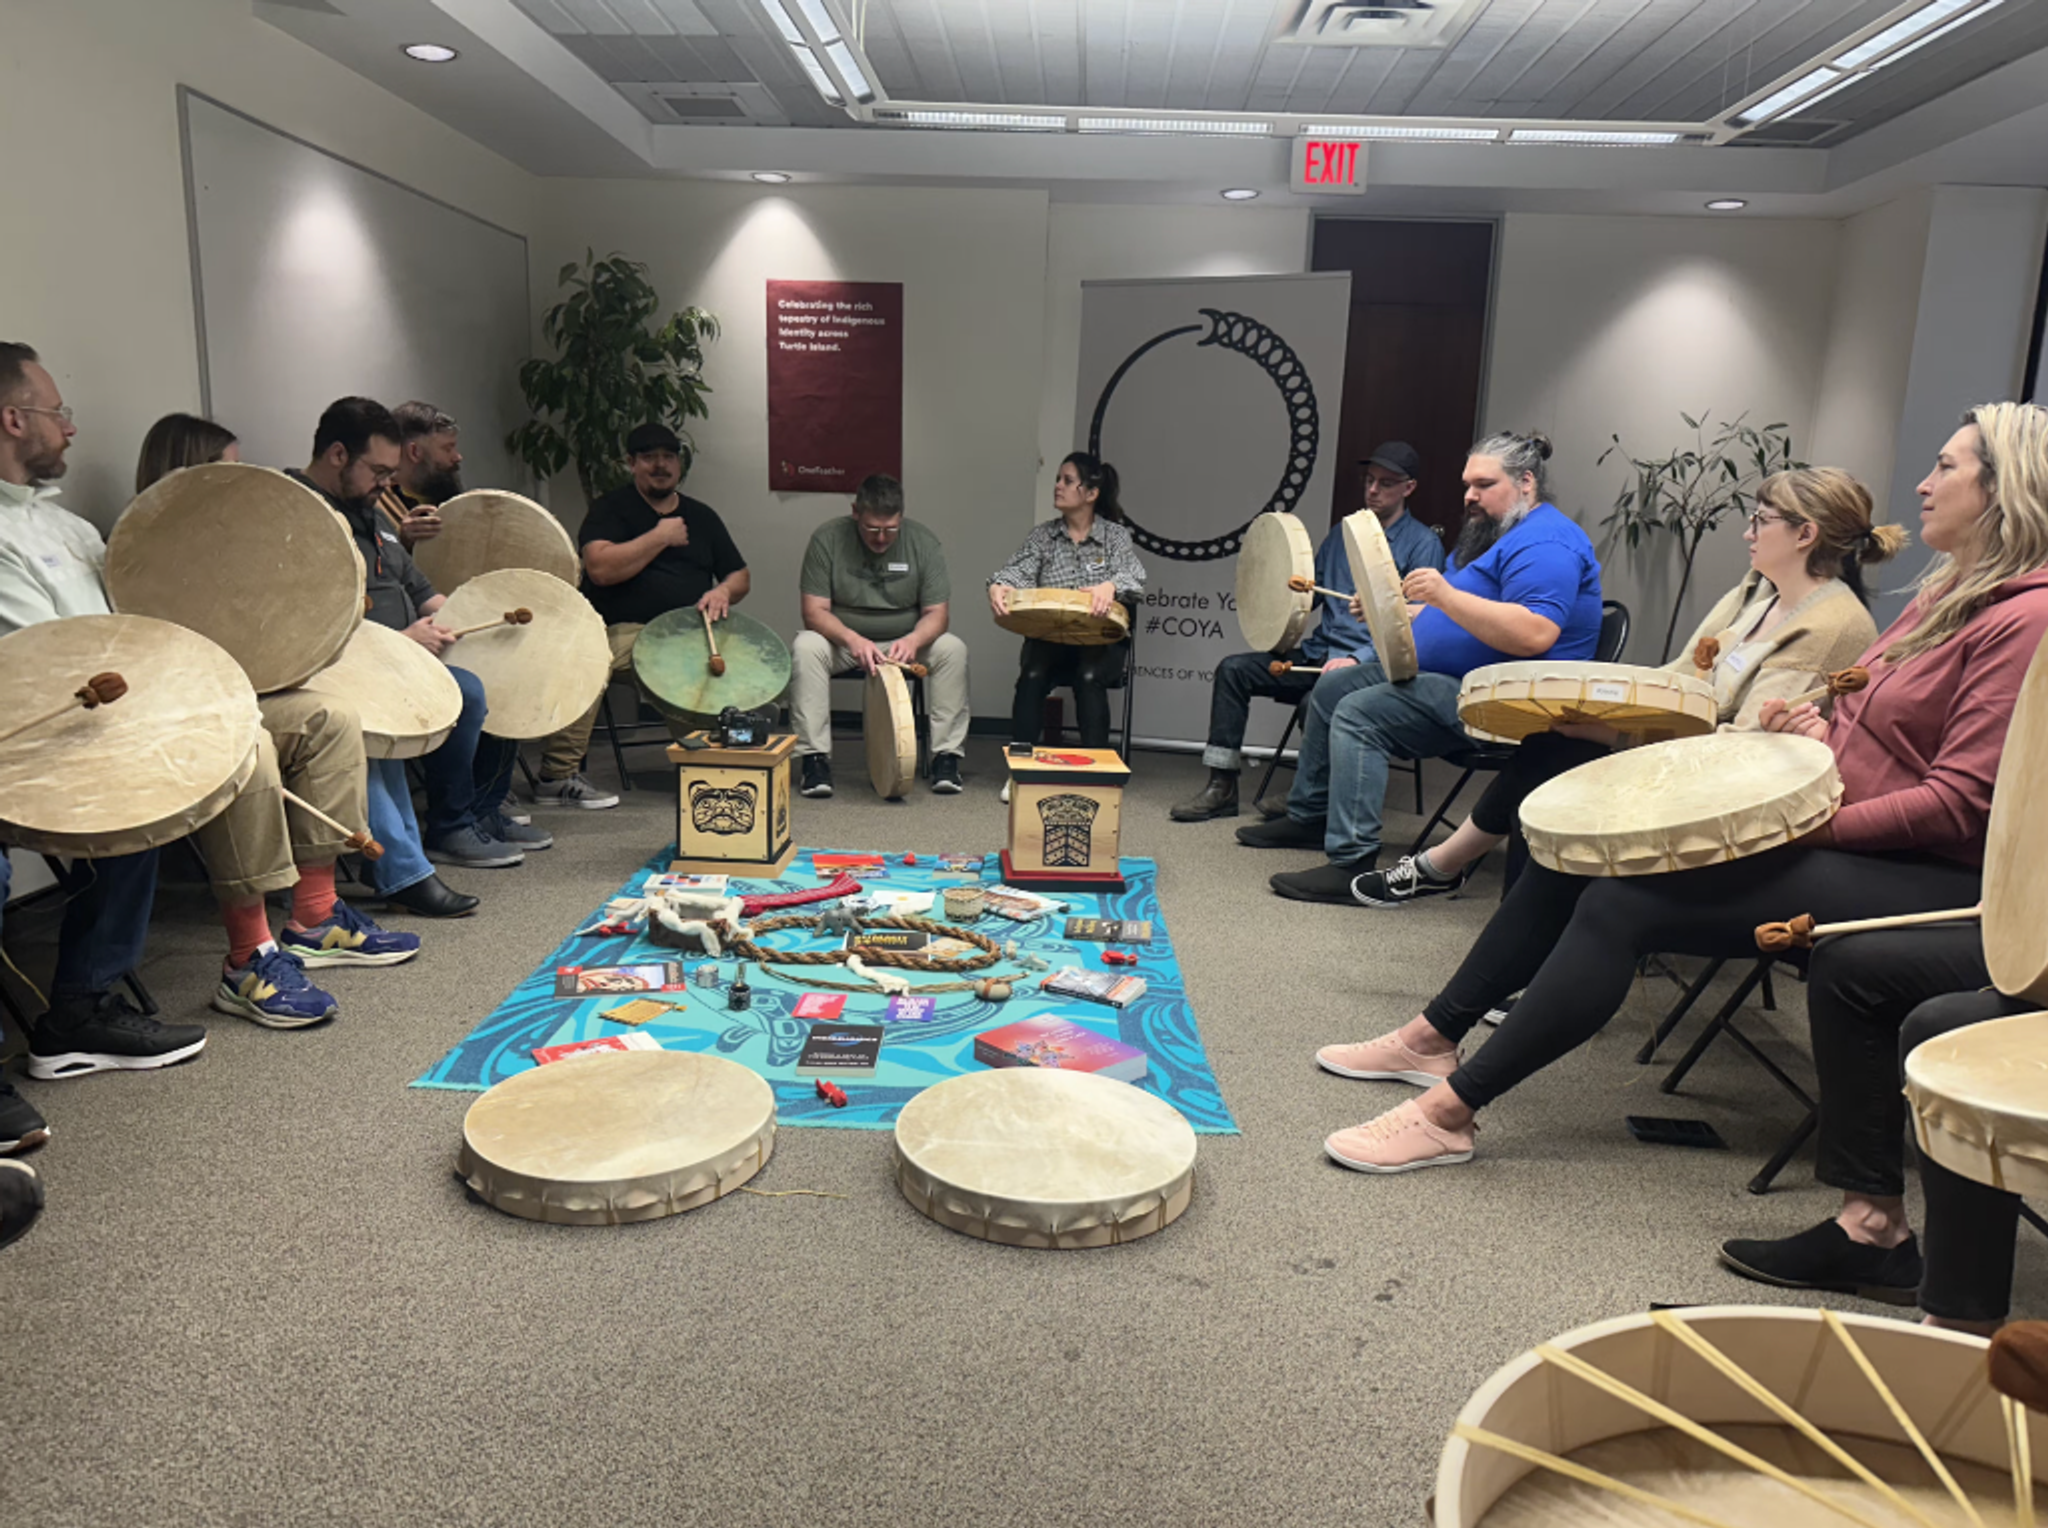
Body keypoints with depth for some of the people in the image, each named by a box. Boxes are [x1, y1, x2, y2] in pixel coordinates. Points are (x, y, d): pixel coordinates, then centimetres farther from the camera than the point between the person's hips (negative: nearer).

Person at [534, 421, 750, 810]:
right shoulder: (611, 508, 6)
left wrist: (723, 591, -2)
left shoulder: (701, 515, 21)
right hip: (624, 629, -4)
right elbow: (600, 568, -12)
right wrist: (661, 537, -6)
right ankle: (558, 776, -25)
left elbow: (741, 576, 23)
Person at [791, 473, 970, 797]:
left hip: (904, 643, 1)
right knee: (805, 647, -32)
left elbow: (936, 613, -8)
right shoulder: (827, 539, -10)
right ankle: (815, 757, -27)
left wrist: (913, 640, -31)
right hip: (844, 641, -1)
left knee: (952, 649, -26)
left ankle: (946, 757, -20)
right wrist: (852, 640, -34)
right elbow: (814, 611, -14)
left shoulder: (923, 543, -6)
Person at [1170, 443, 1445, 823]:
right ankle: (1221, 787, -8)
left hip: (1370, 662, -7)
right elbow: (1309, 595, 26)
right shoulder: (1343, 533, 19)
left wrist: (1359, 659, -22)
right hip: (1318, 651, 7)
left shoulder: (1423, 544, -2)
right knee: (1233, 669, -9)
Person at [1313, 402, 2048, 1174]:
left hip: (1921, 877, -9)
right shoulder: (1946, 591, 14)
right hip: (1826, 825, 10)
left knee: (1626, 901, -24)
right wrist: (1818, 730, 1)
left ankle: (1447, 1112, -19)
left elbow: (1959, 805, -20)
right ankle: (1434, 1037, 8)